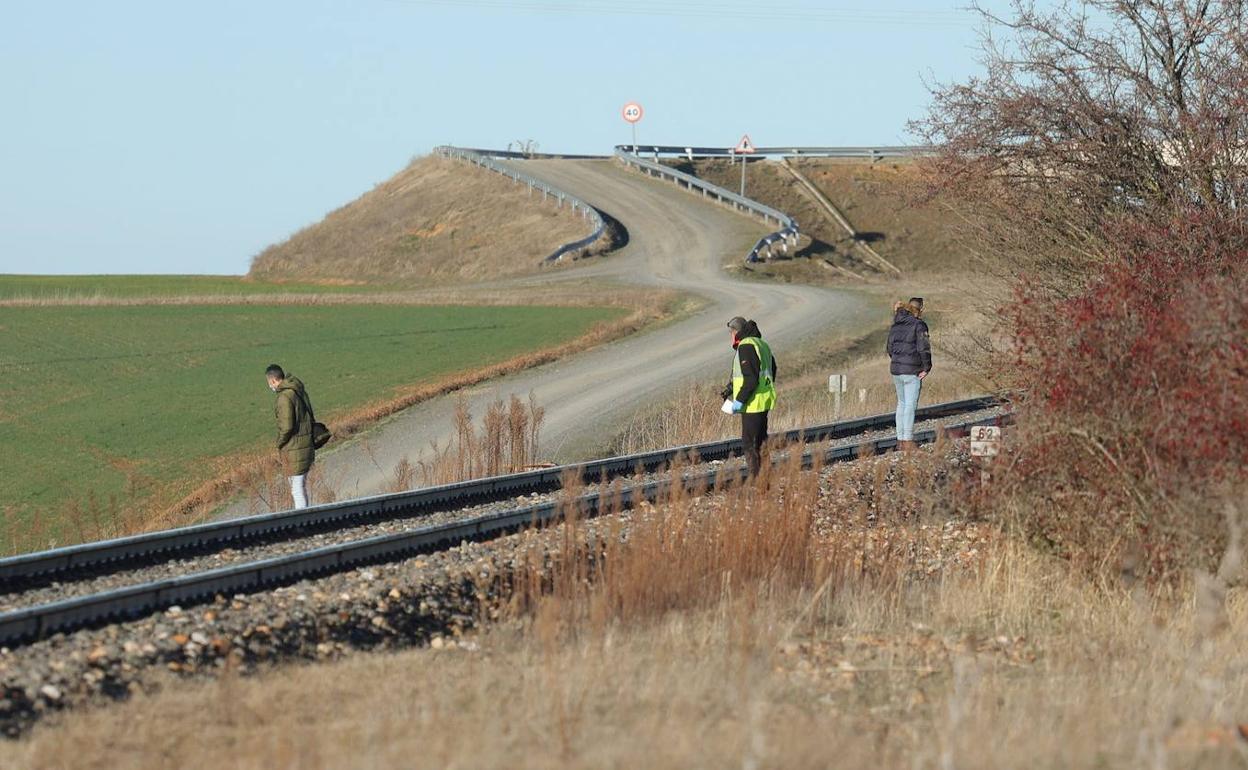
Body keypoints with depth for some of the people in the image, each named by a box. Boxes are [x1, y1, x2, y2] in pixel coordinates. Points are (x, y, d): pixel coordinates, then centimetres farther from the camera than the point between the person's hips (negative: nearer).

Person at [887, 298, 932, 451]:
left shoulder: (896, 325, 11)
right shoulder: (918, 325, -10)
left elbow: (889, 348, 14)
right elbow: (923, 348, -17)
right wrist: (927, 368, -9)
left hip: (895, 369, 7)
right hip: (912, 371, -7)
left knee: (901, 404, 16)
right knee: (910, 405, -4)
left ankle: (900, 439, 19)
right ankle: (908, 442, -6)